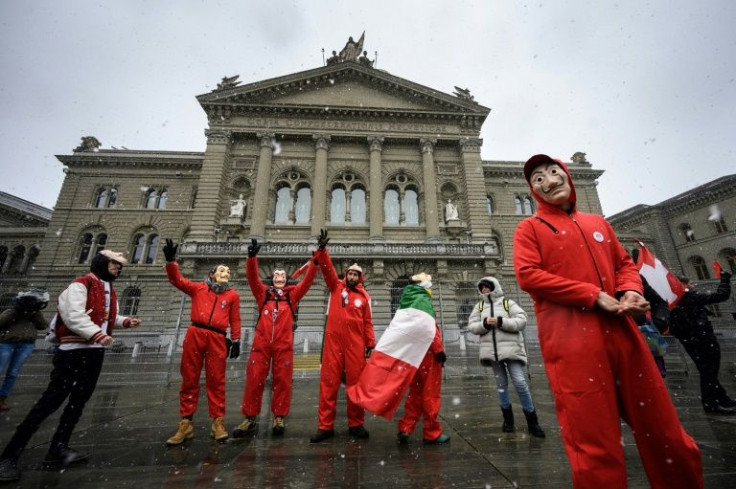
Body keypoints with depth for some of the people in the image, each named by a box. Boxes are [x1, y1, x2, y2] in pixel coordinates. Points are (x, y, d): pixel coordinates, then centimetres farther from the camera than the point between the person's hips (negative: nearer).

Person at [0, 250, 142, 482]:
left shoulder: (110, 290, 16)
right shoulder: (81, 284, -11)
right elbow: (73, 315, -22)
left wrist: (126, 321, 5)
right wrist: (97, 334, -29)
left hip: (95, 353, 9)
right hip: (74, 352, -8)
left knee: (79, 401, 12)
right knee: (50, 400, -5)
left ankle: (58, 449, 22)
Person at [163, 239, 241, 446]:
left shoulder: (233, 294, 12)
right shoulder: (198, 288, 14)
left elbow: (235, 320, 10)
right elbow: (177, 280, 4)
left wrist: (236, 341, 3)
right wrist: (171, 260, -10)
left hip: (218, 338, 0)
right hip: (195, 334, 1)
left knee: (216, 380, 2)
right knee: (189, 378, 6)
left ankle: (218, 422, 11)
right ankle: (186, 423, 17)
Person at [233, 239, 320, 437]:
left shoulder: (292, 294, 12)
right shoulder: (263, 292, 14)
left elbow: (307, 281, 1)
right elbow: (252, 277, -1)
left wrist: (314, 261, -12)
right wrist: (252, 257, -17)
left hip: (284, 344, -1)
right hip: (261, 342, 1)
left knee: (282, 380, 4)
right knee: (254, 379, 5)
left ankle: (279, 418, 18)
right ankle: (249, 418, 20)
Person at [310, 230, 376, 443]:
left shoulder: (364, 296, 8)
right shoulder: (336, 287, 8)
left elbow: (368, 322, 9)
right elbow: (327, 268, -6)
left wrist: (371, 343, 4)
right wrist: (322, 249, -20)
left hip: (355, 343, 1)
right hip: (333, 341, 0)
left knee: (356, 382, 7)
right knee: (328, 382, 4)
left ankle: (356, 424, 22)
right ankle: (325, 426, 16)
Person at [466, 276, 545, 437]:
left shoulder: (508, 303, 2)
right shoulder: (479, 306, 9)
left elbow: (522, 321, -8)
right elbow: (471, 326, 2)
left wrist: (500, 321, -18)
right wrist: (485, 324, -17)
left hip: (511, 349, -3)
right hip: (492, 351, 3)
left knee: (520, 382, -5)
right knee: (501, 384, 11)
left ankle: (532, 421, 12)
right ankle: (508, 418, 27)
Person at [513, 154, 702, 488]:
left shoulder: (597, 222, 21)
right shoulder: (530, 228, 3)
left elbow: (624, 263, 22)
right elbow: (528, 275, -10)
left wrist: (631, 290, -1)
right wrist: (594, 296, -13)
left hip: (620, 331, 6)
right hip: (571, 340, -5)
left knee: (663, 430, 16)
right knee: (594, 443, 1)